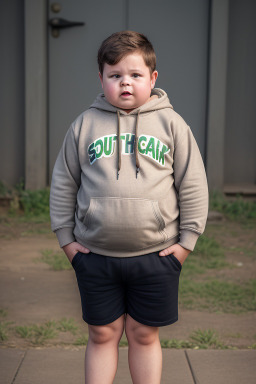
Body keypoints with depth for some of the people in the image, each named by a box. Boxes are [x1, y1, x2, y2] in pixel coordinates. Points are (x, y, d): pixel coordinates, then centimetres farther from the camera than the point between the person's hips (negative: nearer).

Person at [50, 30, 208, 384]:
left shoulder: (171, 124, 0)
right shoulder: (85, 124, 2)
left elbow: (193, 184, 2)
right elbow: (63, 183, 8)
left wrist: (187, 239, 0)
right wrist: (66, 237, 6)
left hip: (156, 255, -1)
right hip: (95, 256, 1)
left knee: (144, 335, 12)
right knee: (102, 335, 13)